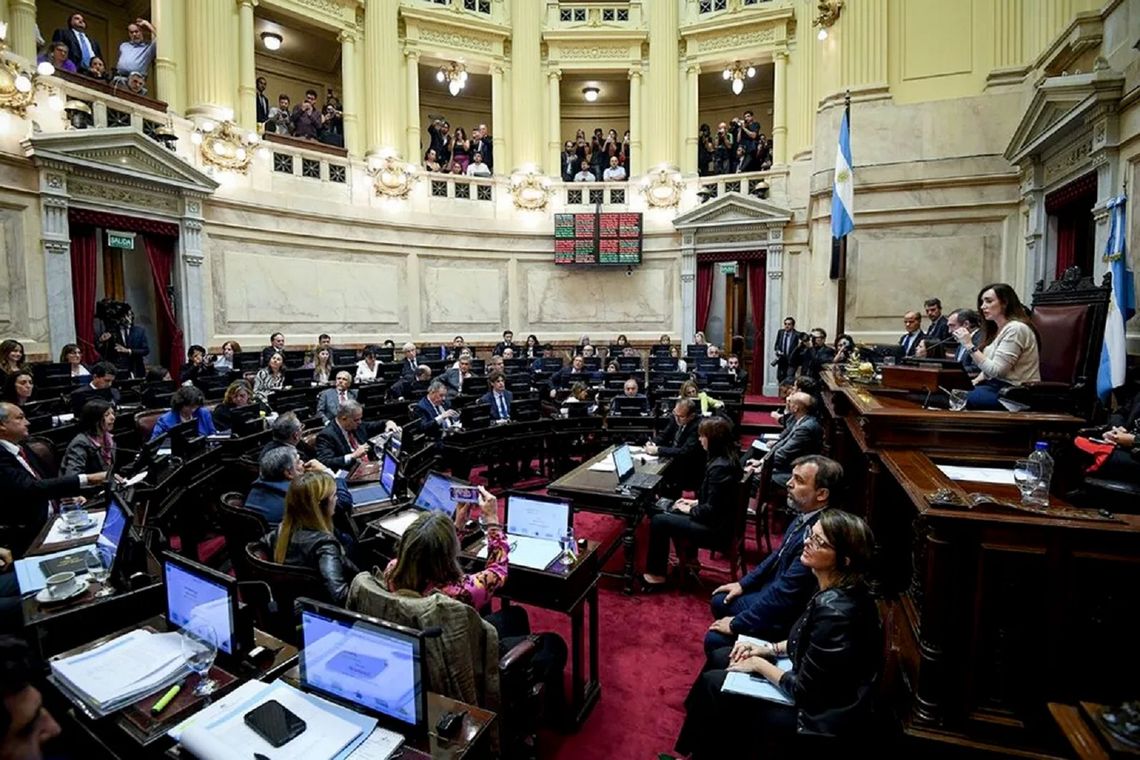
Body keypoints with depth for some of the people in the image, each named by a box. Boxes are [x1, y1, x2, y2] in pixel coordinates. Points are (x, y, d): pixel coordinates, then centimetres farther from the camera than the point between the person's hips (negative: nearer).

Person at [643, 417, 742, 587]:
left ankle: (655, 574, 11)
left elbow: (711, 510, -25)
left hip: (715, 528, -10)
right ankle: (688, 558, 35)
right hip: (720, 519, 10)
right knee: (672, 512, 24)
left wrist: (690, 510, -9)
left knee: (658, 521, -4)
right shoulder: (728, 458, 1)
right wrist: (696, 502, 10)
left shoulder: (719, 467, -29)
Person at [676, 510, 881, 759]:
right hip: (820, 688, 8)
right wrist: (769, 649, 2)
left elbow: (803, 691, -24)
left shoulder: (834, 611, -33)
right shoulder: (841, 590, -6)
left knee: (713, 684, -3)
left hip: (825, 716, -8)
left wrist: (760, 665, -10)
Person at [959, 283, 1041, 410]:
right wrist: (973, 382, -1)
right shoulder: (997, 328, 13)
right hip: (998, 384, 9)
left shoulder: (1015, 329, -15)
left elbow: (995, 370, -20)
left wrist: (969, 346, -21)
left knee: (968, 399, -29)